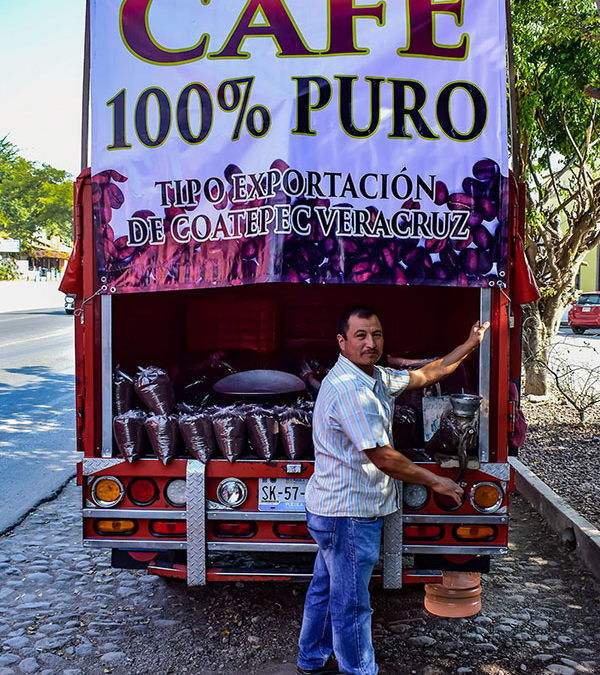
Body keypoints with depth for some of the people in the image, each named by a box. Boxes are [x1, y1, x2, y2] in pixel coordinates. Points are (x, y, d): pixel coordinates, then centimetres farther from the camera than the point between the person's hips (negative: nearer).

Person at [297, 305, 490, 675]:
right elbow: (383, 457, -24)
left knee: (326, 589, 24)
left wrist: (471, 344, 20)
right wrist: (436, 482, -13)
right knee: (351, 604, 6)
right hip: (349, 514, -10)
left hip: (333, 509, 10)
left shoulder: (376, 378, 7)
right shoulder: (348, 388, -24)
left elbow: (425, 375, 18)